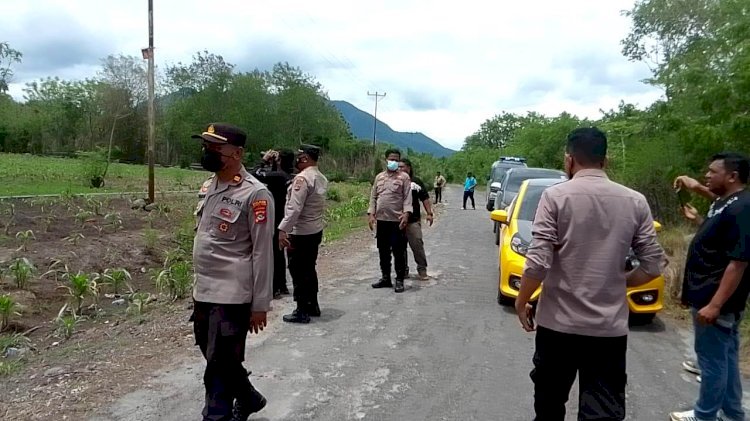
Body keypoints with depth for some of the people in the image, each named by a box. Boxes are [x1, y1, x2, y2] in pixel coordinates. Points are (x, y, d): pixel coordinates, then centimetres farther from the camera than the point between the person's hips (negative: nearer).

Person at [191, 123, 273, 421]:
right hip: (203, 293, 8)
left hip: (232, 296, -8)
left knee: (220, 366, 2)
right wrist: (198, 285, 19)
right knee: (218, 359, 21)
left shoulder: (254, 194, -15)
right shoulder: (207, 187, 9)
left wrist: (260, 305, -14)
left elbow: (262, 253, -15)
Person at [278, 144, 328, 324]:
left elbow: (294, 208, -24)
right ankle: (313, 306, 26)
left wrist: (282, 229, -22)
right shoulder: (322, 178, 9)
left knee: (299, 272, -1)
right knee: (309, 269, 18)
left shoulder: (302, 178, -18)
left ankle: (302, 311, 5)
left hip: (301, 232, -9)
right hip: (316, 230, 9)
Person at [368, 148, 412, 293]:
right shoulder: (379, 177, 12)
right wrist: (371, 214, 3)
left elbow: (407, 197, -8)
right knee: (383, 251, 12)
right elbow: (373, 197, 12)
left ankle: (399, 280, 10)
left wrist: (406, 213, -20)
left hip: (397, 220, -5)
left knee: (398, 252, 1)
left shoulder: (404, 177, -2)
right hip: (381, 220, 5)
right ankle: (386, 278, 24)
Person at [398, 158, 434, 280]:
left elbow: (425, 199, 8)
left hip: (413, 220, -2)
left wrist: (429, 213, -1)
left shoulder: (416, 182, 6)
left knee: (417, 244, -7)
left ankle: (422, 270, 4)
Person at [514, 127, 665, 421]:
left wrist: (521, 302, -1)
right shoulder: (635, 202, 0)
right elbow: (654, 265, 2)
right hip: (610, 327, 2)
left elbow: (538, 263, -15)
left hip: (558, 322, -2)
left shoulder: (556, 197, -10)